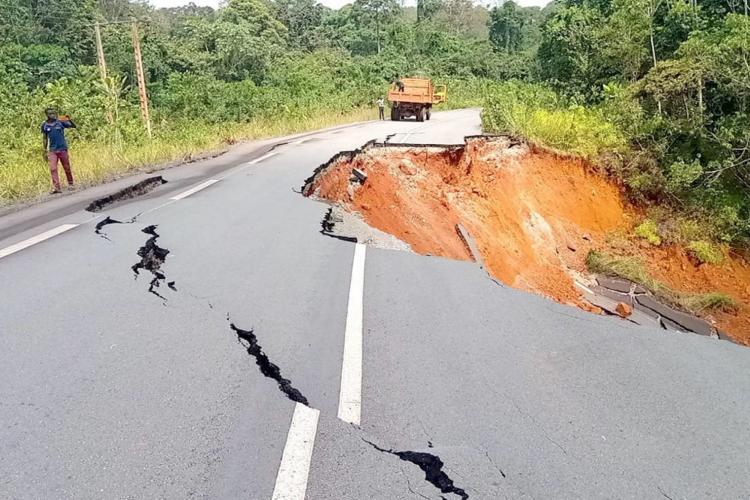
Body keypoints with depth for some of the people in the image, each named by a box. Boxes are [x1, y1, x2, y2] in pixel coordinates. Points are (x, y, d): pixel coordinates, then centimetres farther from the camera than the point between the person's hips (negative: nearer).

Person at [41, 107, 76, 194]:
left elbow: (74, 126, -2)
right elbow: (44, 138, 10)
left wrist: (69, 120, -22)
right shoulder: (44, 125, 4)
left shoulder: (60, 122, -1)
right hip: (52, 150, 1)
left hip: (62, 149, -1)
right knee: (53, 169, -9)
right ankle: (56, 187, -11)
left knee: (67, 168, 8)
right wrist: (45, 151, 8)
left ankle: (70, 184, 26)